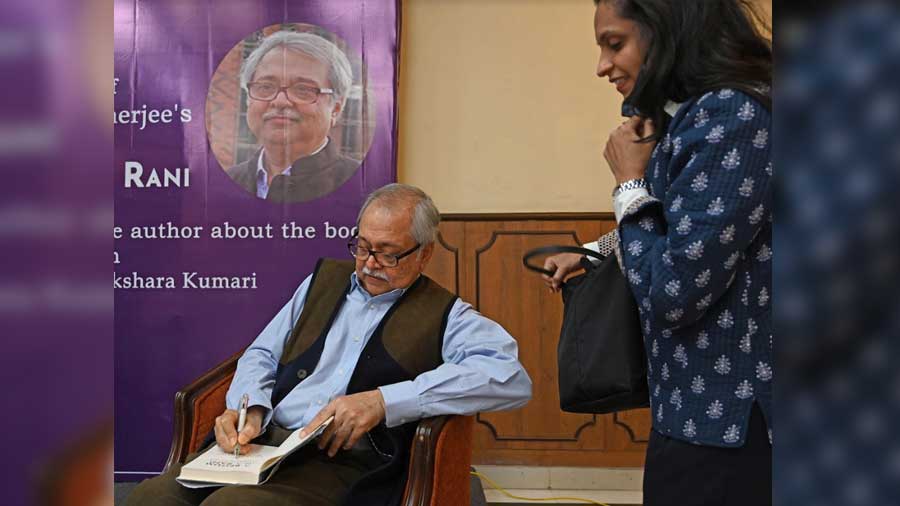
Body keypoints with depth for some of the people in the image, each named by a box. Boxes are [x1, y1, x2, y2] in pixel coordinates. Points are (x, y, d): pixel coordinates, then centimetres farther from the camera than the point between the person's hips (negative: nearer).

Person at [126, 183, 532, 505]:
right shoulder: (326, 279, 20)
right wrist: (250, 408, -4)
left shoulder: (443, 316, 4)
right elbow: (262, 355, 21)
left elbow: (512, 377, -14)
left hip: (344, 465, -5)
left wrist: (384, 400, -20)